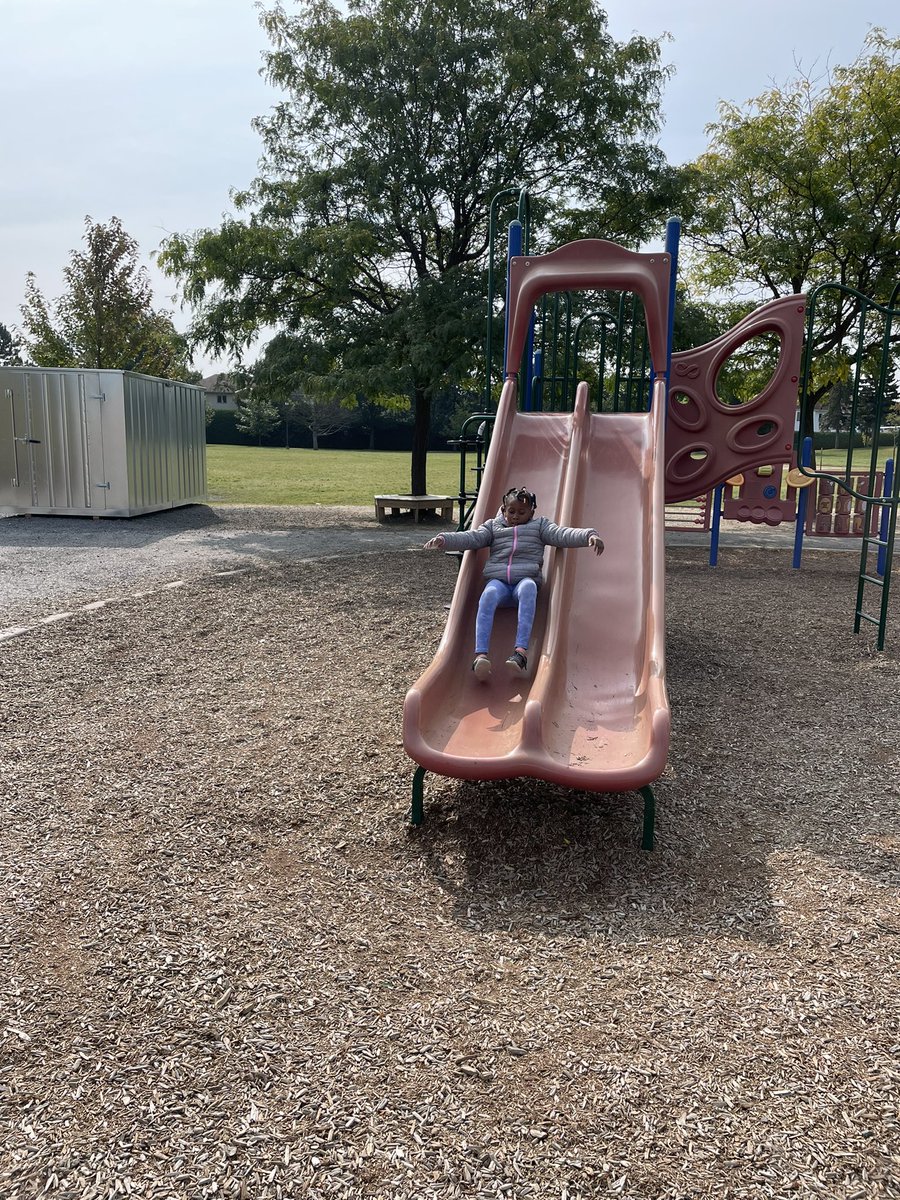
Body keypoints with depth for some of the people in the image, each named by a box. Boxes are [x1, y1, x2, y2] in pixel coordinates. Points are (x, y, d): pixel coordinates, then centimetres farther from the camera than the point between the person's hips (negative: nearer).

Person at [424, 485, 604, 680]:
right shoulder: (493, 525, 25)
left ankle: (521, 651, -51)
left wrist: (589, 535, -11)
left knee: (528, 588, -39)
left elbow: (563, 534, 7)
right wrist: (444, 540, -5)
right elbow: (471, 538, 12)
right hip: (498, 581, 1)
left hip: (526, 579, -1)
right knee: (489, 594, -36)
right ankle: (480, 655, -50)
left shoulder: (540, 525, 22)